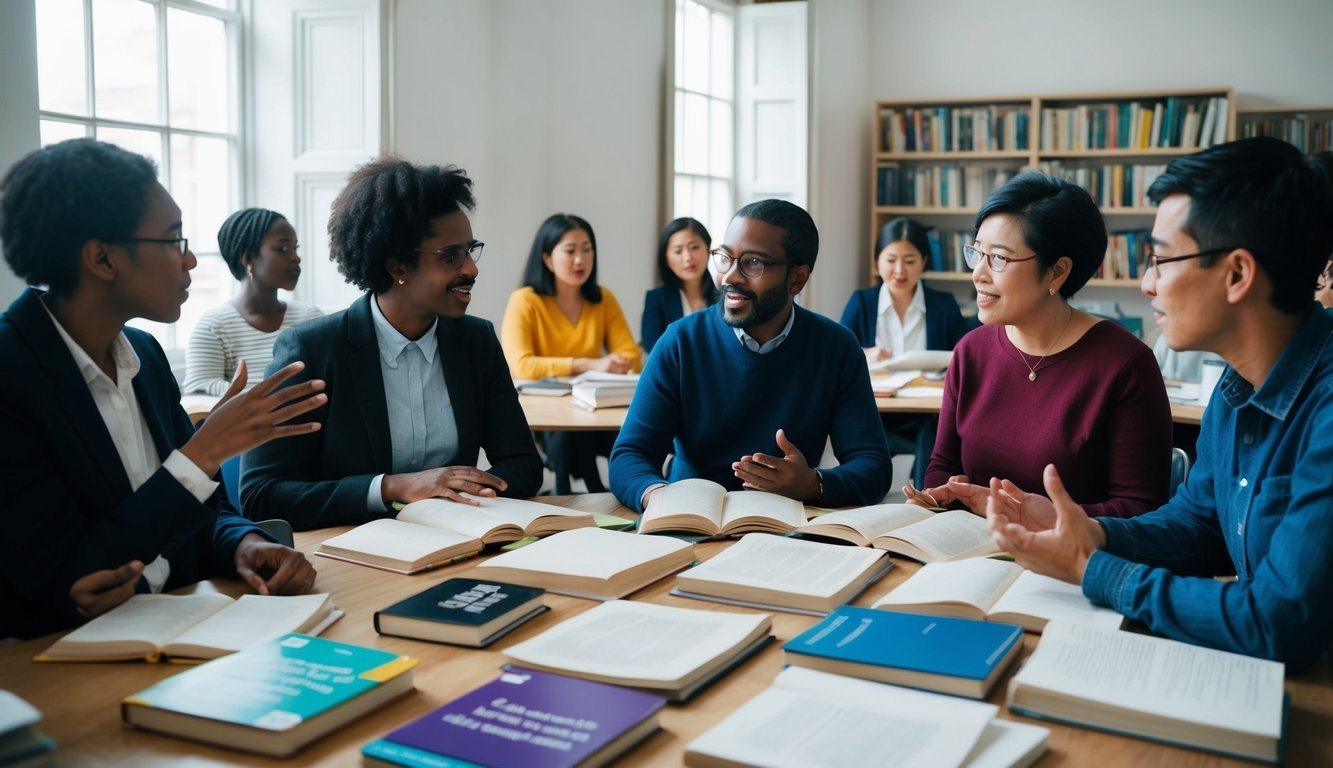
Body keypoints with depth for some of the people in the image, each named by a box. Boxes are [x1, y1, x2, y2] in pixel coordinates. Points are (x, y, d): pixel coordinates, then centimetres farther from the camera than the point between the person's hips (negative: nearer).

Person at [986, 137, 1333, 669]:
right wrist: (1093, 535, -6)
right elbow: (1197, 522, 14)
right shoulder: (1240, 387, 3)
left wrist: (1091, 570, -16)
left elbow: (1279, 626, -27)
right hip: (1254, 663, 7)